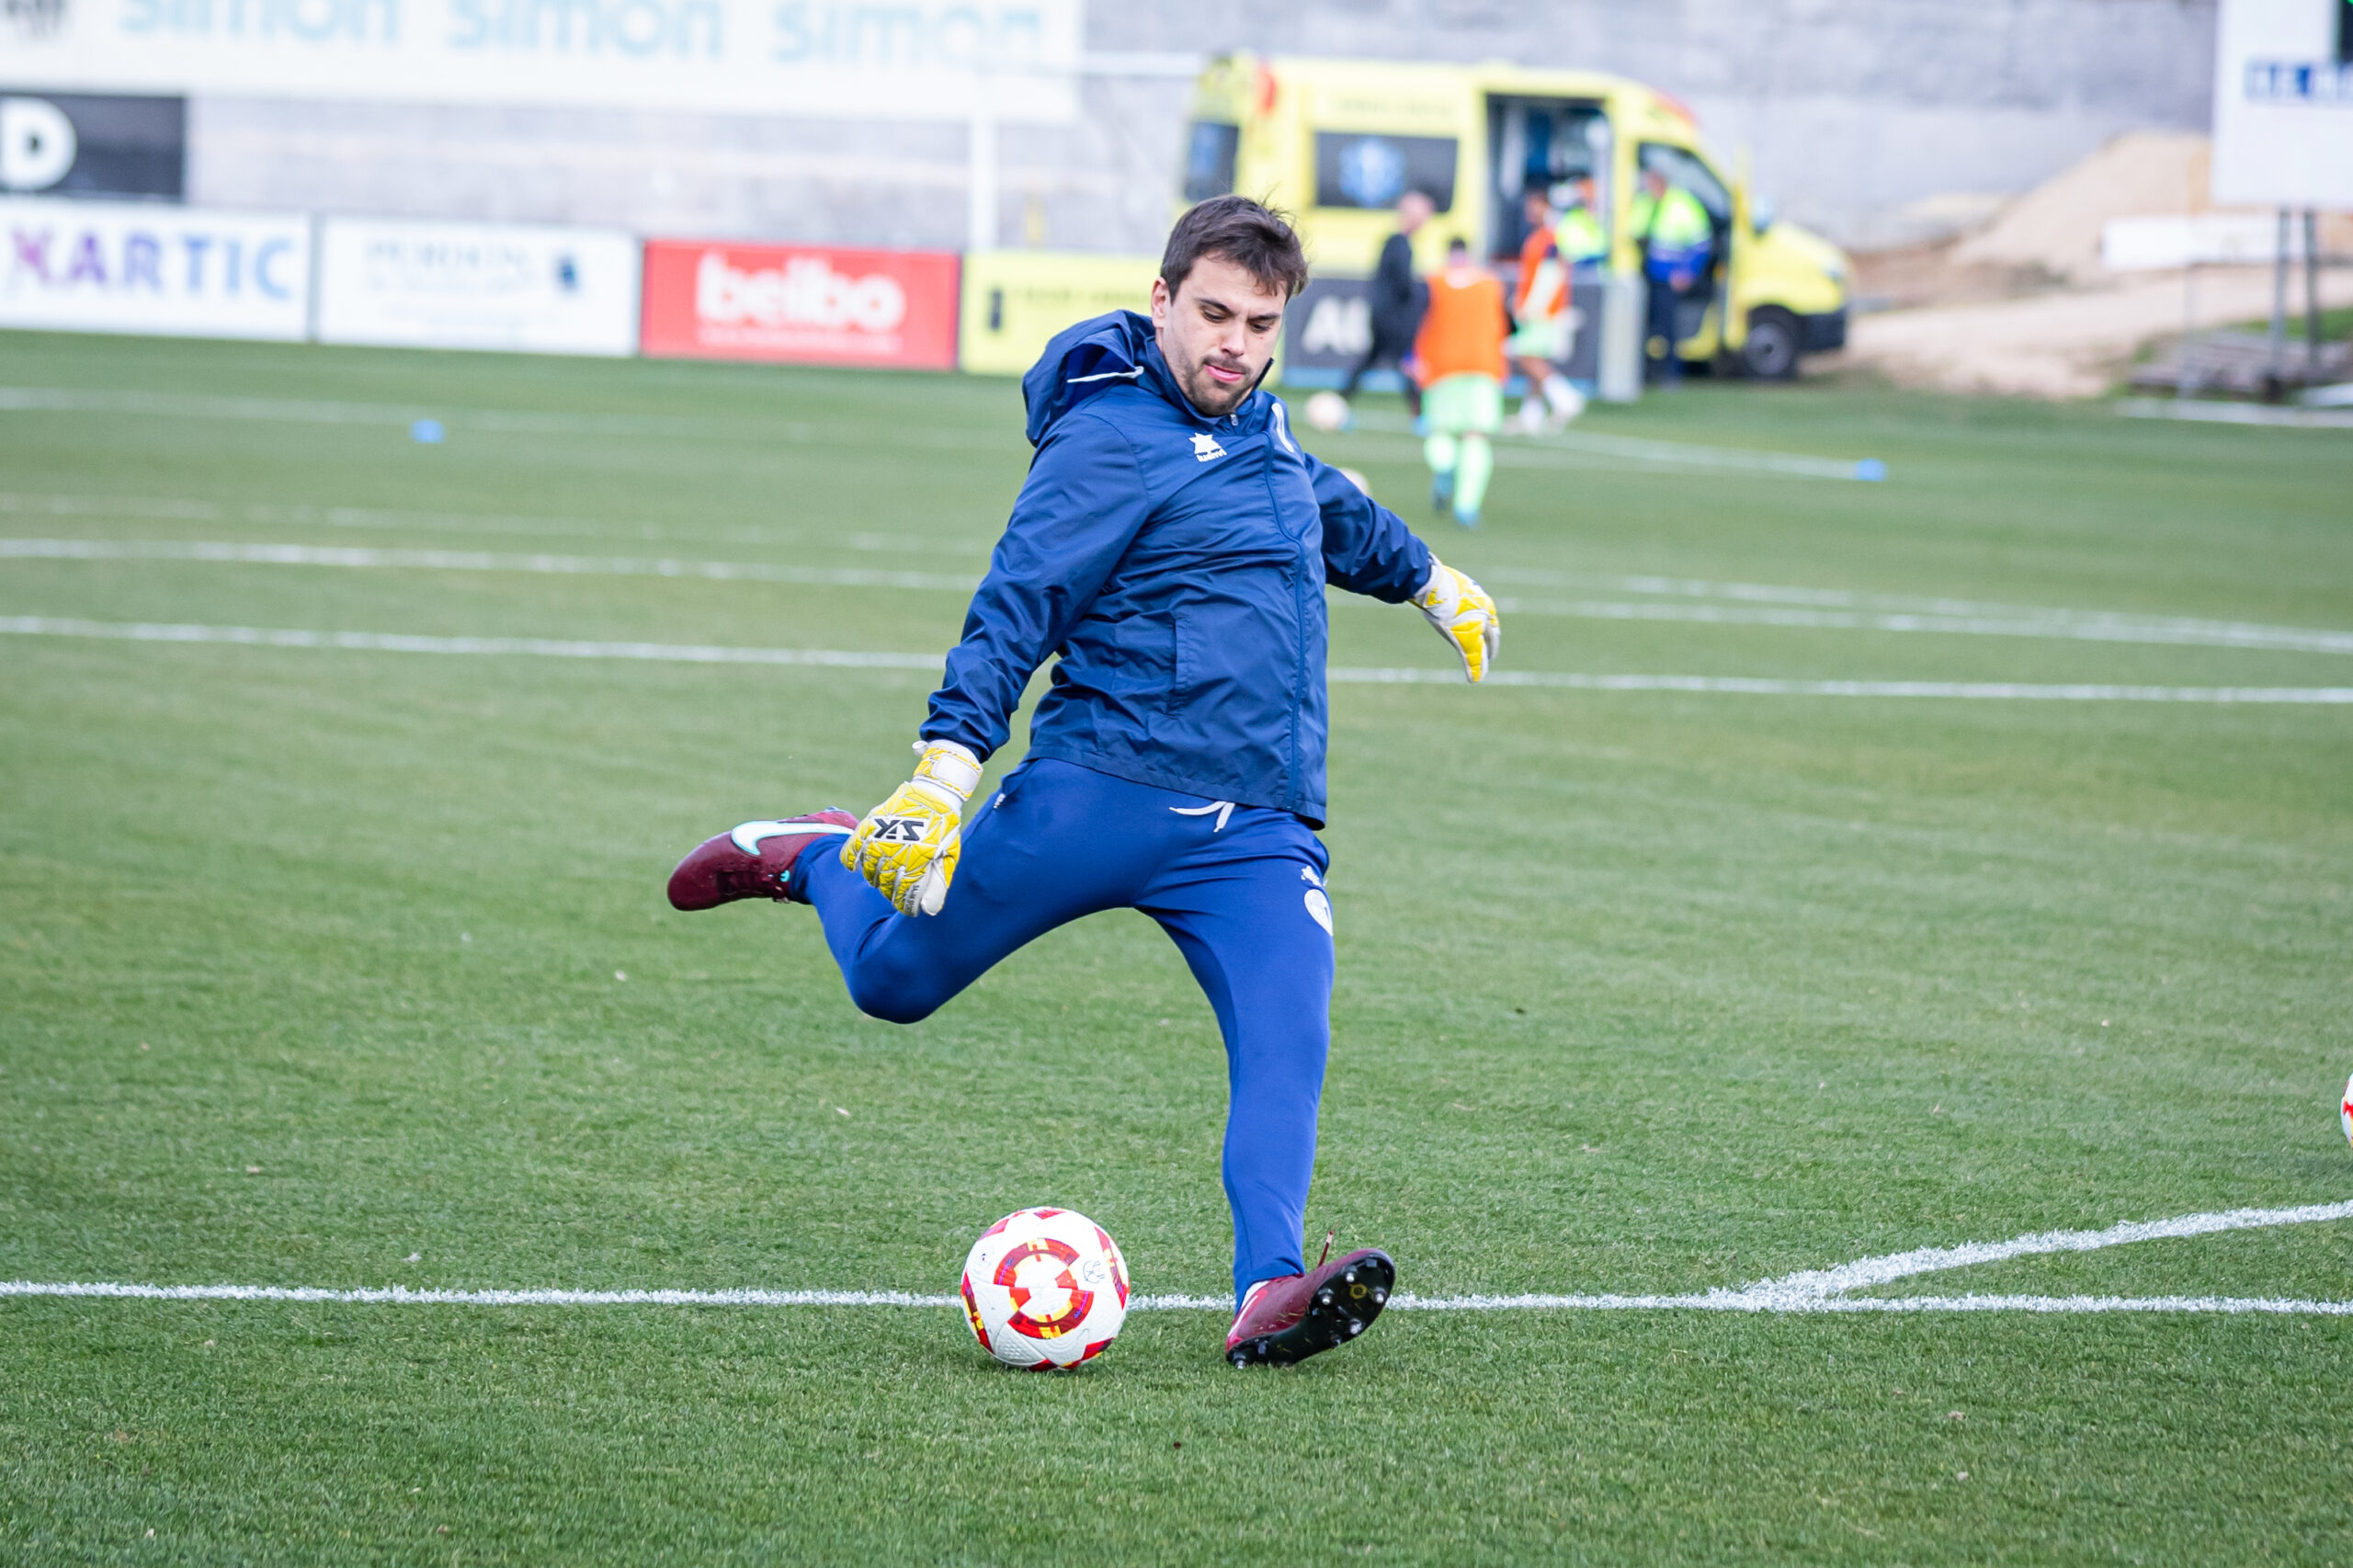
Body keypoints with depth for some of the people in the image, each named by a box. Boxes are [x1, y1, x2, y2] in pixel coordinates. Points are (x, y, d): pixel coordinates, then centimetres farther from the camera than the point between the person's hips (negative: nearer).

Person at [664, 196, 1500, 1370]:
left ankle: (1268, 1294, -29)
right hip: (1099, 792, -5)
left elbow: (1331, 511, 39)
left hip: (1254, 832, 5)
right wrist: (947, 769, -27)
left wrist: (1430, 581, 54)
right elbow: (1015, 608, -17)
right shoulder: (1110, 439, -10)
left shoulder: (1255, 427, 15)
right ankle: (812, 858, 38)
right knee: (895, 981, 7)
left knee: (1288, 1042, -18)